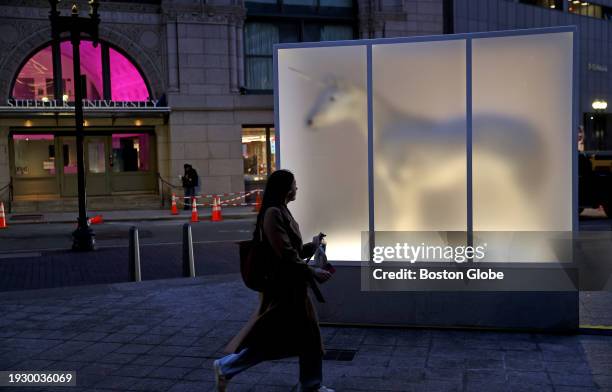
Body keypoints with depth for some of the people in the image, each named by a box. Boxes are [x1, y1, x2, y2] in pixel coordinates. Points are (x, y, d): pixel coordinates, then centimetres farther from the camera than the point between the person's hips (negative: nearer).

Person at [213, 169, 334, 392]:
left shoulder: (282, 212, 13)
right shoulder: (273, 213, -18)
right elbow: (285, 255, -22)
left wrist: (312, 246, 4)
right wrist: (312, 273, -17)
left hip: (293, 286, 10)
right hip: (281, 286, -10)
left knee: (309, 336, 12)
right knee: (270, 338, 0)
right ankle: (225, 367, 14)